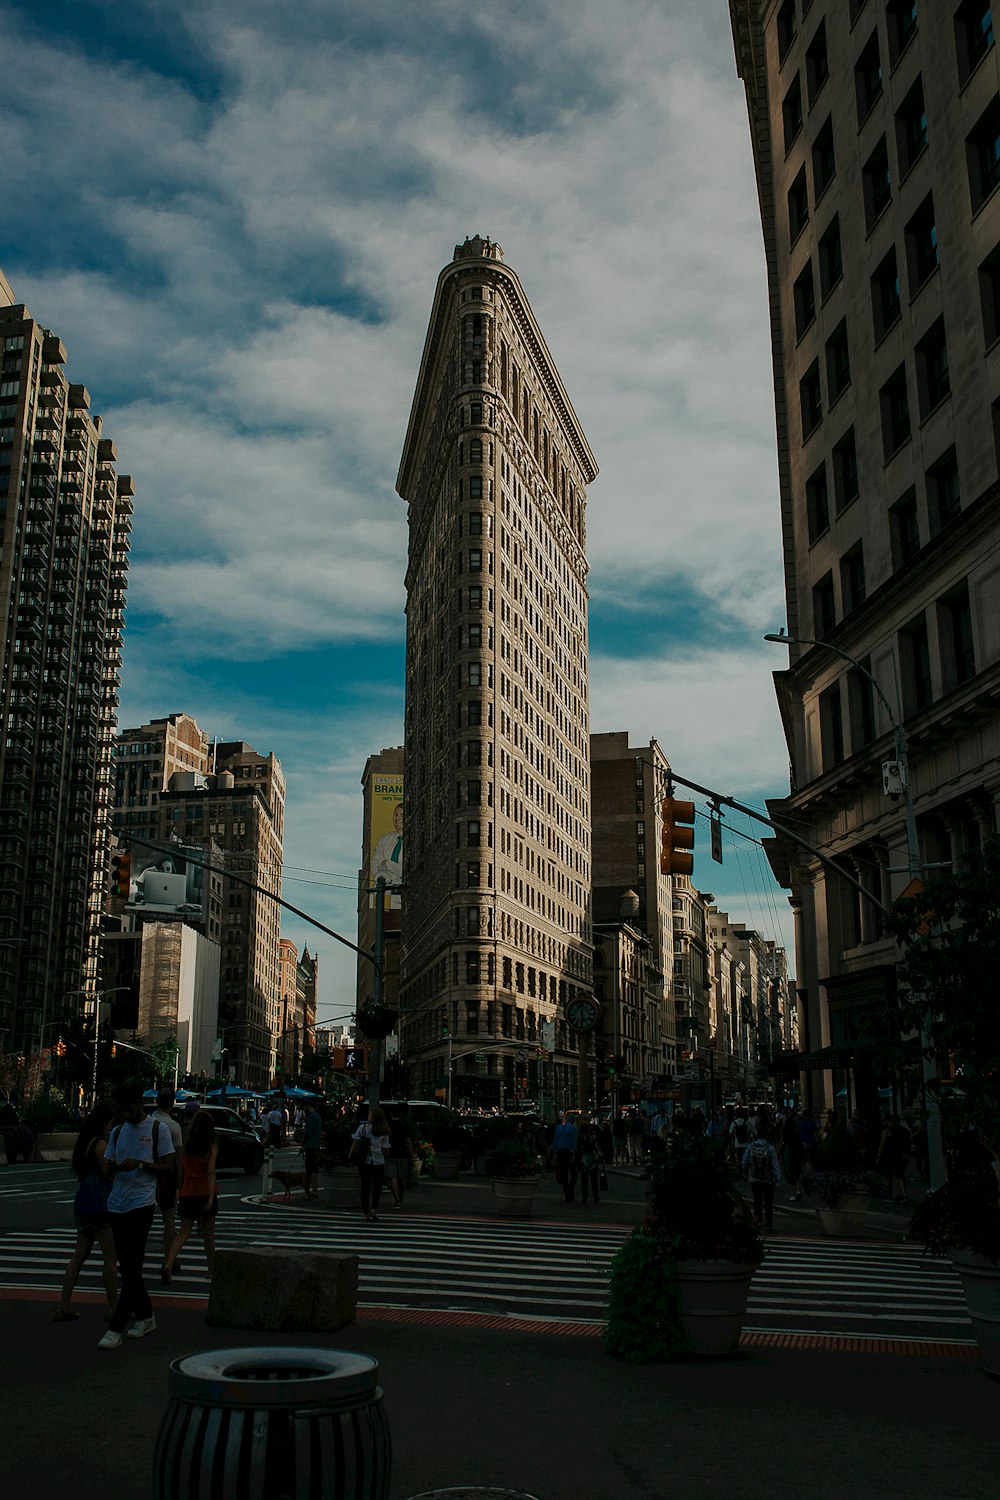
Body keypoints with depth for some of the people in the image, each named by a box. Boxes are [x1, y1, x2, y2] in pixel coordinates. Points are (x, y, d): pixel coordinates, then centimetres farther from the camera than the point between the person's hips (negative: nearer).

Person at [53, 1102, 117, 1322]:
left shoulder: (84, 1142, 13)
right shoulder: (100, 1143, -15)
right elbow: (110, 1173, -18)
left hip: (83, 1204, 9)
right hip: (99, 1205, -9)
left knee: (80, 1254, 12)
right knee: (110, 1256, 0)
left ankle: (63, 1306, 12)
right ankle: (113, 1307, 5)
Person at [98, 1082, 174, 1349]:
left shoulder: (157, 1130, 0)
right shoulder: (117, 1132, 15)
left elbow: (168, 1166, -3)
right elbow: (108, 1167, 15)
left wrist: (140, 1164, -17)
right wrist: (115, 1168, -9)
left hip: (142, 1203, -6)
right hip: (117, 1204, 6)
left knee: (132, 1267, -10)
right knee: (126, 1266, 11)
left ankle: (116, 1328, -10)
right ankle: (145, 1315, 23)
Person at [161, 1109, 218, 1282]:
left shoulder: (186, 1144, 3)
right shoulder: (211, 1146, -6)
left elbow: (181, 1170, 7)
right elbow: (211, 1172, -13)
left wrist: (180, 1190, 16)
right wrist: (211, 1197, -16)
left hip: (187, 1192, 3)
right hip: (205, 1192, -3)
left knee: (183, 1233, 3)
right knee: (208, 1234, 10)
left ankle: (168, 1265, -17)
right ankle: (212, 1270, 21)